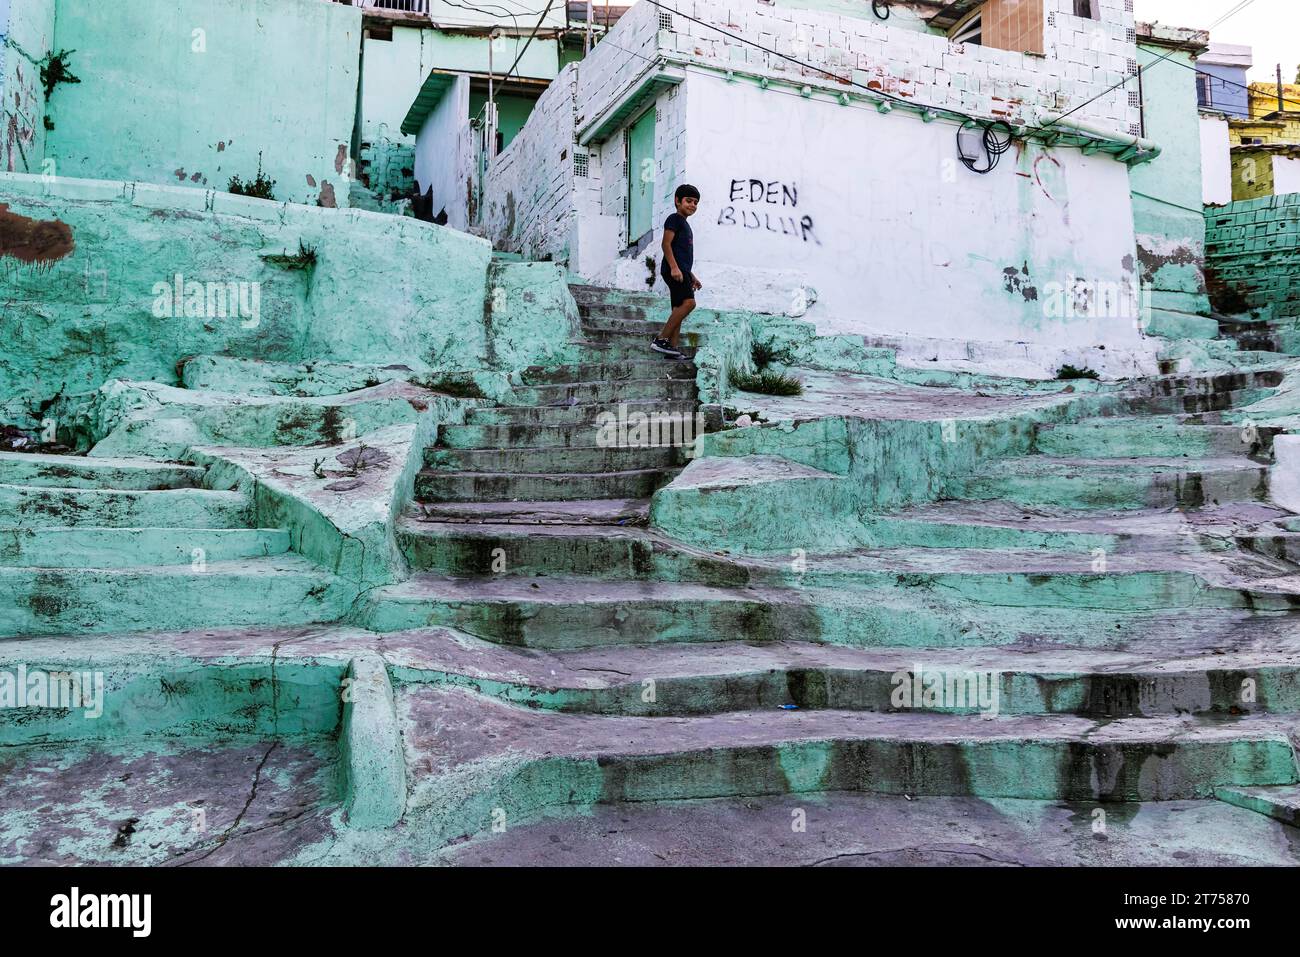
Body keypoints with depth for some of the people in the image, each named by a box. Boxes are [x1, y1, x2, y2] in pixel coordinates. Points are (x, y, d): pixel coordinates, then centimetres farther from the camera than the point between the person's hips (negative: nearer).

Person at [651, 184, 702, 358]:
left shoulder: (685, 224, 28)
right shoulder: (674, 219, -1)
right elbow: (666, 243, -13)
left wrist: (692, 277, 30)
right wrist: (674, 267, -24)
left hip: (681, 271, 10)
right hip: (674, 269, -10)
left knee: (678, 310, 4)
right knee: (689, 302, -22)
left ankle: (672, 347, 1)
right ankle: (661, 339, -23)